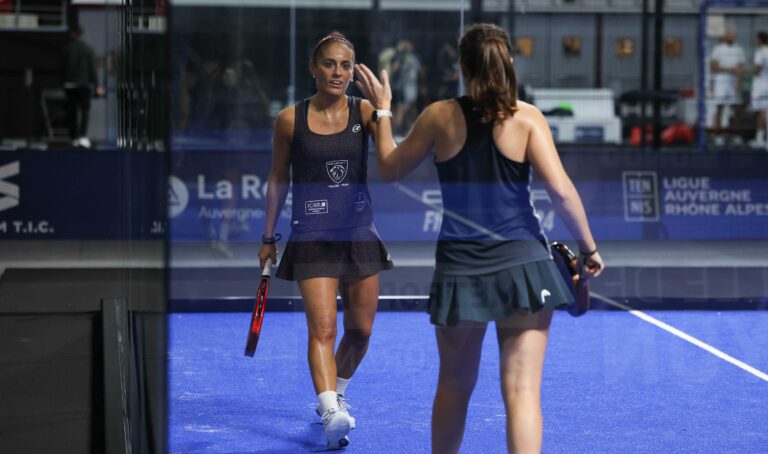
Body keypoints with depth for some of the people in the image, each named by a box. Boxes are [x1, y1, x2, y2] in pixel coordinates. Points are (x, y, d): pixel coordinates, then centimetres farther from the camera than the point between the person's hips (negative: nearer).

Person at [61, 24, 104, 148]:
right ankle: (83, 136, -14)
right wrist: (96, 86, 0)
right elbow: (92, 68, -4)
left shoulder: (66, 49, 0)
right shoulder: (87, 49, -4)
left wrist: (64, 81, 11)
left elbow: (62, 68, 2)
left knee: (72, 111, 8)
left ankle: (74, 138, 9)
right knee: (85, 110, 2)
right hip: (84, 83, -2)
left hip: (70, 84, 2)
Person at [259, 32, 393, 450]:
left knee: (360, 330, 10)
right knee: (322, 328, -15)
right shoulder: (290, 119, -2)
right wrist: (268, 237, 10)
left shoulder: (364, 112, 0)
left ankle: (335, 394, 34)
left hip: (360, 233, 2)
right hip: (312, 237, -2)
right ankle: (331, 415, -24)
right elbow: (278, 179, 8)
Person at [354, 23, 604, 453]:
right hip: (522, 266, -2)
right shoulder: (527, 118, -4)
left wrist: (382, 111, 26)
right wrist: (589, 247, 0)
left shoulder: (440, 116, 2)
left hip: (460, 270, 2)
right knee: (522, 391, -4)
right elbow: (560, 189, -11)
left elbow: (391, 168, 14)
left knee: (455, 384, 20)